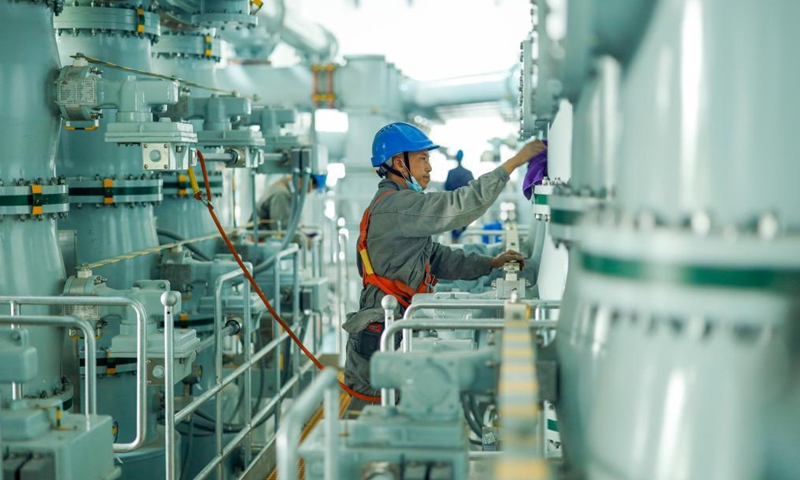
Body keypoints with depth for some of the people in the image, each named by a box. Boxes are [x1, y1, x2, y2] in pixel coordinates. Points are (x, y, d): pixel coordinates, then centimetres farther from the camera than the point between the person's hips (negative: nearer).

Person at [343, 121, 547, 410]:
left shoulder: (398, 208, 20)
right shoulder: (396, 205, -14)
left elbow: (439, 259, 20)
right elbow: (461, 206, -21)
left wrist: (491, 264, 11)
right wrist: (514, 162, -17)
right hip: (381, 339, -11)